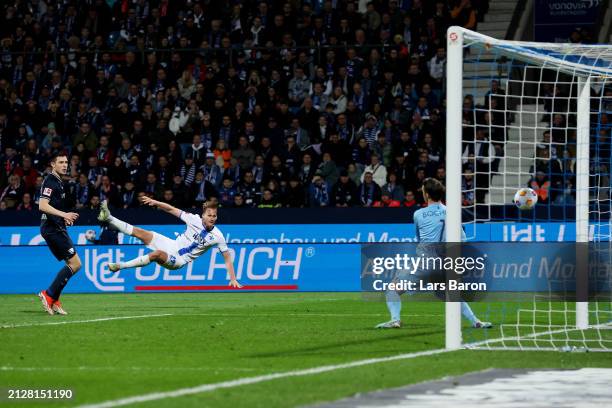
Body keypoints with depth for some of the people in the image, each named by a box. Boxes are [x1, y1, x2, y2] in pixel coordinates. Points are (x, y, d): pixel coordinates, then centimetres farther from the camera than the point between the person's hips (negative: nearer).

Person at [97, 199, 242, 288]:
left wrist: (233, 279, -15)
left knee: (156, 254, -34)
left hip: (179, 261, -3)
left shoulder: (217, 237, -14)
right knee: (140, 233, -13)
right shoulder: (194, 219, -9)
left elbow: (227, 258, -7)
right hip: (173, 245, 3)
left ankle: (121, 266, -26)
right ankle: (109, 218, -10)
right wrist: (155, 202, -17)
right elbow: (172, 209, -4)